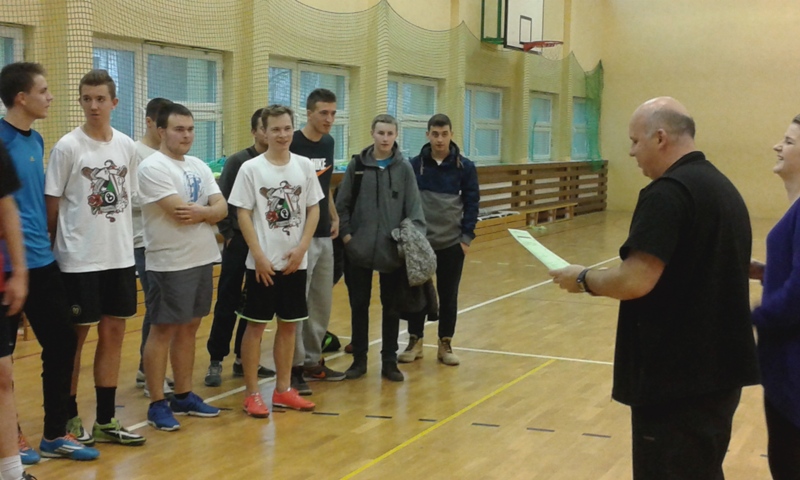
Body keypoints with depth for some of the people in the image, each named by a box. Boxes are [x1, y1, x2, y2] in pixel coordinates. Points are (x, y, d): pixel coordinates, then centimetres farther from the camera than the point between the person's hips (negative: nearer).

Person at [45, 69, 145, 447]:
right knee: (75, 337, 4)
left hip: (120, 257, 5)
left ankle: (106, 420, 20)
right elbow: (51, 205, -6)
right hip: (79, 260, -5)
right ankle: (69, 418, 17)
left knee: (113, 333, 10)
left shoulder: (127, 146, 5)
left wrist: (125, 241, 11)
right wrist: (52, 249, -6)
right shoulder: (67, 147, -9)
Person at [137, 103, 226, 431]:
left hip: (202, 259, 8)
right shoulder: (153, 167, -12)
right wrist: (209, 210, -3)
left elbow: (221, 209, 4)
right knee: (163, 330, -1)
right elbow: (180, 212, -21)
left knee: (189, 328, 13)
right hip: (169, 263, -7)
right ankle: (157, 404, 6)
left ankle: (184, 396, 23)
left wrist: (198, 212, -17)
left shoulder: (199, 167, 12)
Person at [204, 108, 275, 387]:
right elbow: (221, 201, -2)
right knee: (227, 303, 0)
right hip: (239, 242, -3)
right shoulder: (237, 161, -3)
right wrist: (228, 234, -5)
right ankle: (216, 361, 7)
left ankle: (244, 359, 21)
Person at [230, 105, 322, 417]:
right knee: (255, 325, 1)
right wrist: (259, 256, -13)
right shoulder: (251, 168, -6)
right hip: (262, 263, -4)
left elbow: (313, 210, 6)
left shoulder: (304, 166, 4)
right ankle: (252, 393, 9)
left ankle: (283, 390, 22)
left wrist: (301, 248, -5)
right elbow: (244, 215, -7)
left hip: (296, 262, 4)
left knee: (289, 325, 11)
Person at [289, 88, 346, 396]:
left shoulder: (328, 143, 10)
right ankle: (294, 366, 5)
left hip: (324, 235, 8)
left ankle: (313, 362, 23)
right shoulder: (293, 144, -13)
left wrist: (334, 217, 11)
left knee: (322, 302, 13)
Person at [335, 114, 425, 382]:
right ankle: (359, 359, 20)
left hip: (394, 251, 0)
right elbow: (342, 204, 4)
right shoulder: (357, 165, 1)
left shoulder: (404, 169, 1)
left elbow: (414, 208, -1)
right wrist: (346, 235, -5)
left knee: (392, 308, 8)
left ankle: (389, 361, 19)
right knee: (359, 306, 8)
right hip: (359, 250, 0)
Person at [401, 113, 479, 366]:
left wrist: (467, 237, -4)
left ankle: (446, 344, 19)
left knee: (449, 295, 7)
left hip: (452, 243, 0)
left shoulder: (465, 166, -2)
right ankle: (415, 341, 20)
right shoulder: (414, 165, -2)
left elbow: (471, 203, 1)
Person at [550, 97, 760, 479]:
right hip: (719, 370, 9)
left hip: (677, 379, -9)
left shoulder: (667, 192, -18)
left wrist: (583, 278, -8)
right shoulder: (722, 187, 12)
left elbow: (635, 281, -25)